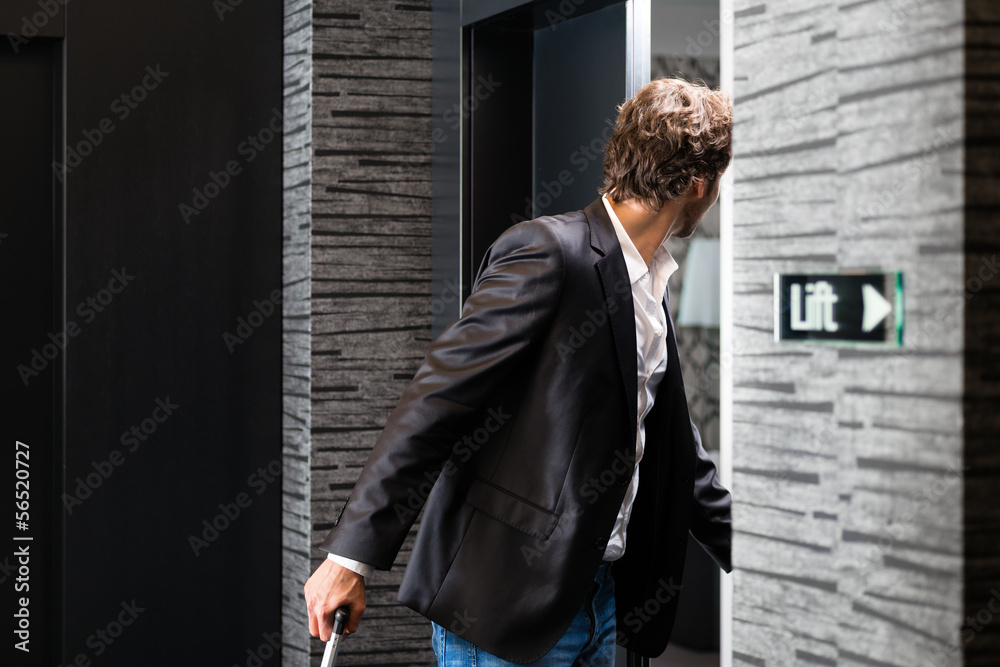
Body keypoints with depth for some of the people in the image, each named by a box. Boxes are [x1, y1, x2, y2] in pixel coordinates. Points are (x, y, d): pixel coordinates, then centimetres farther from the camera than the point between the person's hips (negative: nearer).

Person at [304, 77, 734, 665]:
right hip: (506, 598, -8)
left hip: (598, 593, 9)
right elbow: (436, 397, -19)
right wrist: (351, 554, -21)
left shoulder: (650, 286, 13)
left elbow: (676, 451, 22)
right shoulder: (547, 253, -15)